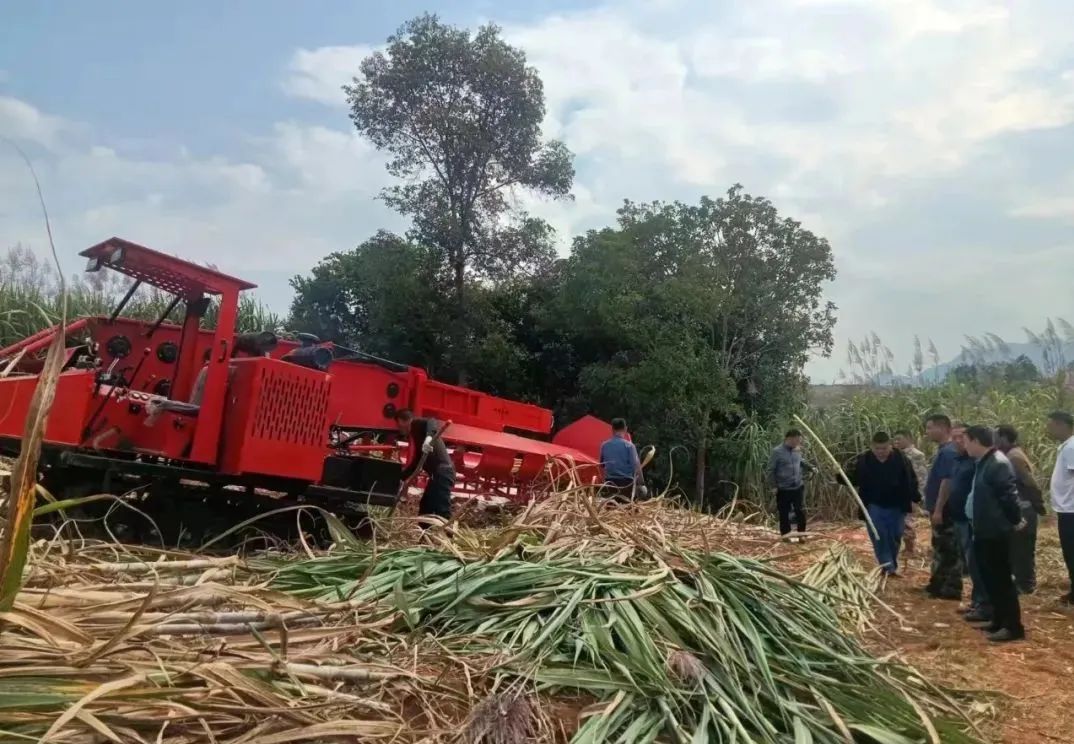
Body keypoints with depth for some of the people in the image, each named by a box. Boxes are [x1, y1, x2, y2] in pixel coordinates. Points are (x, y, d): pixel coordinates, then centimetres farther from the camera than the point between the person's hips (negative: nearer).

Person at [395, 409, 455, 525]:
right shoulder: (414, 437, 25)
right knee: (425, 508, 16)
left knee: (442, 511, -16)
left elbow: (432, 422, -24)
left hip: (443, 472, -10)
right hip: (437, 474, 10)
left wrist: (429, 437, -41)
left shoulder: (417, 425, -1)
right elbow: (415, 463, 28)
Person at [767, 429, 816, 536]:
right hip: (783, 489, -4)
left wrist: (810, 467, 6)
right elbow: (771, 470, -9)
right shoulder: (777, 452, -13)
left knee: (801, 511, 3)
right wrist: (774, 485, -10)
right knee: (784, 514, 6)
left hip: (798, 487, 4)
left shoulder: (797, 450, 3)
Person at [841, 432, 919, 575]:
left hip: (896, 506, 1)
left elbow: (911, 480, 2)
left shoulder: (900, 459, -8)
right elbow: (853, 479, -2)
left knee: (894, 537, 10)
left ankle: (892, 566, 28)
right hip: (874, 506, -1)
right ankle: (888, 567, 3)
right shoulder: (864, 460, -9)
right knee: (878, 537, -5)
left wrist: (914, 499, 0)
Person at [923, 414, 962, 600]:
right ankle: (938, 584, 26)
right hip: (940, 509, 10)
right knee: (940, 547, 16)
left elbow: (947, 482, -23)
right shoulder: (943, 450, 13)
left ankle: (952, 589, 4)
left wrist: (938, 510, -23)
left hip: (944, 510, -10)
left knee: (949, 549, -2)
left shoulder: (948, 452, -18)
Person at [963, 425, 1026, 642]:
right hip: (985, 531, 10)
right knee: (990, 578, 16)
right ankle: (999, 620, 26)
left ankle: (1013, 626, 5)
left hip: (996, 532, -10)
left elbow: (1009, 495, -21)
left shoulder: (998, 463, -20)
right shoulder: (984, 462, 11)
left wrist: (1016, 521, -10)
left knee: (1001, 579, -3)